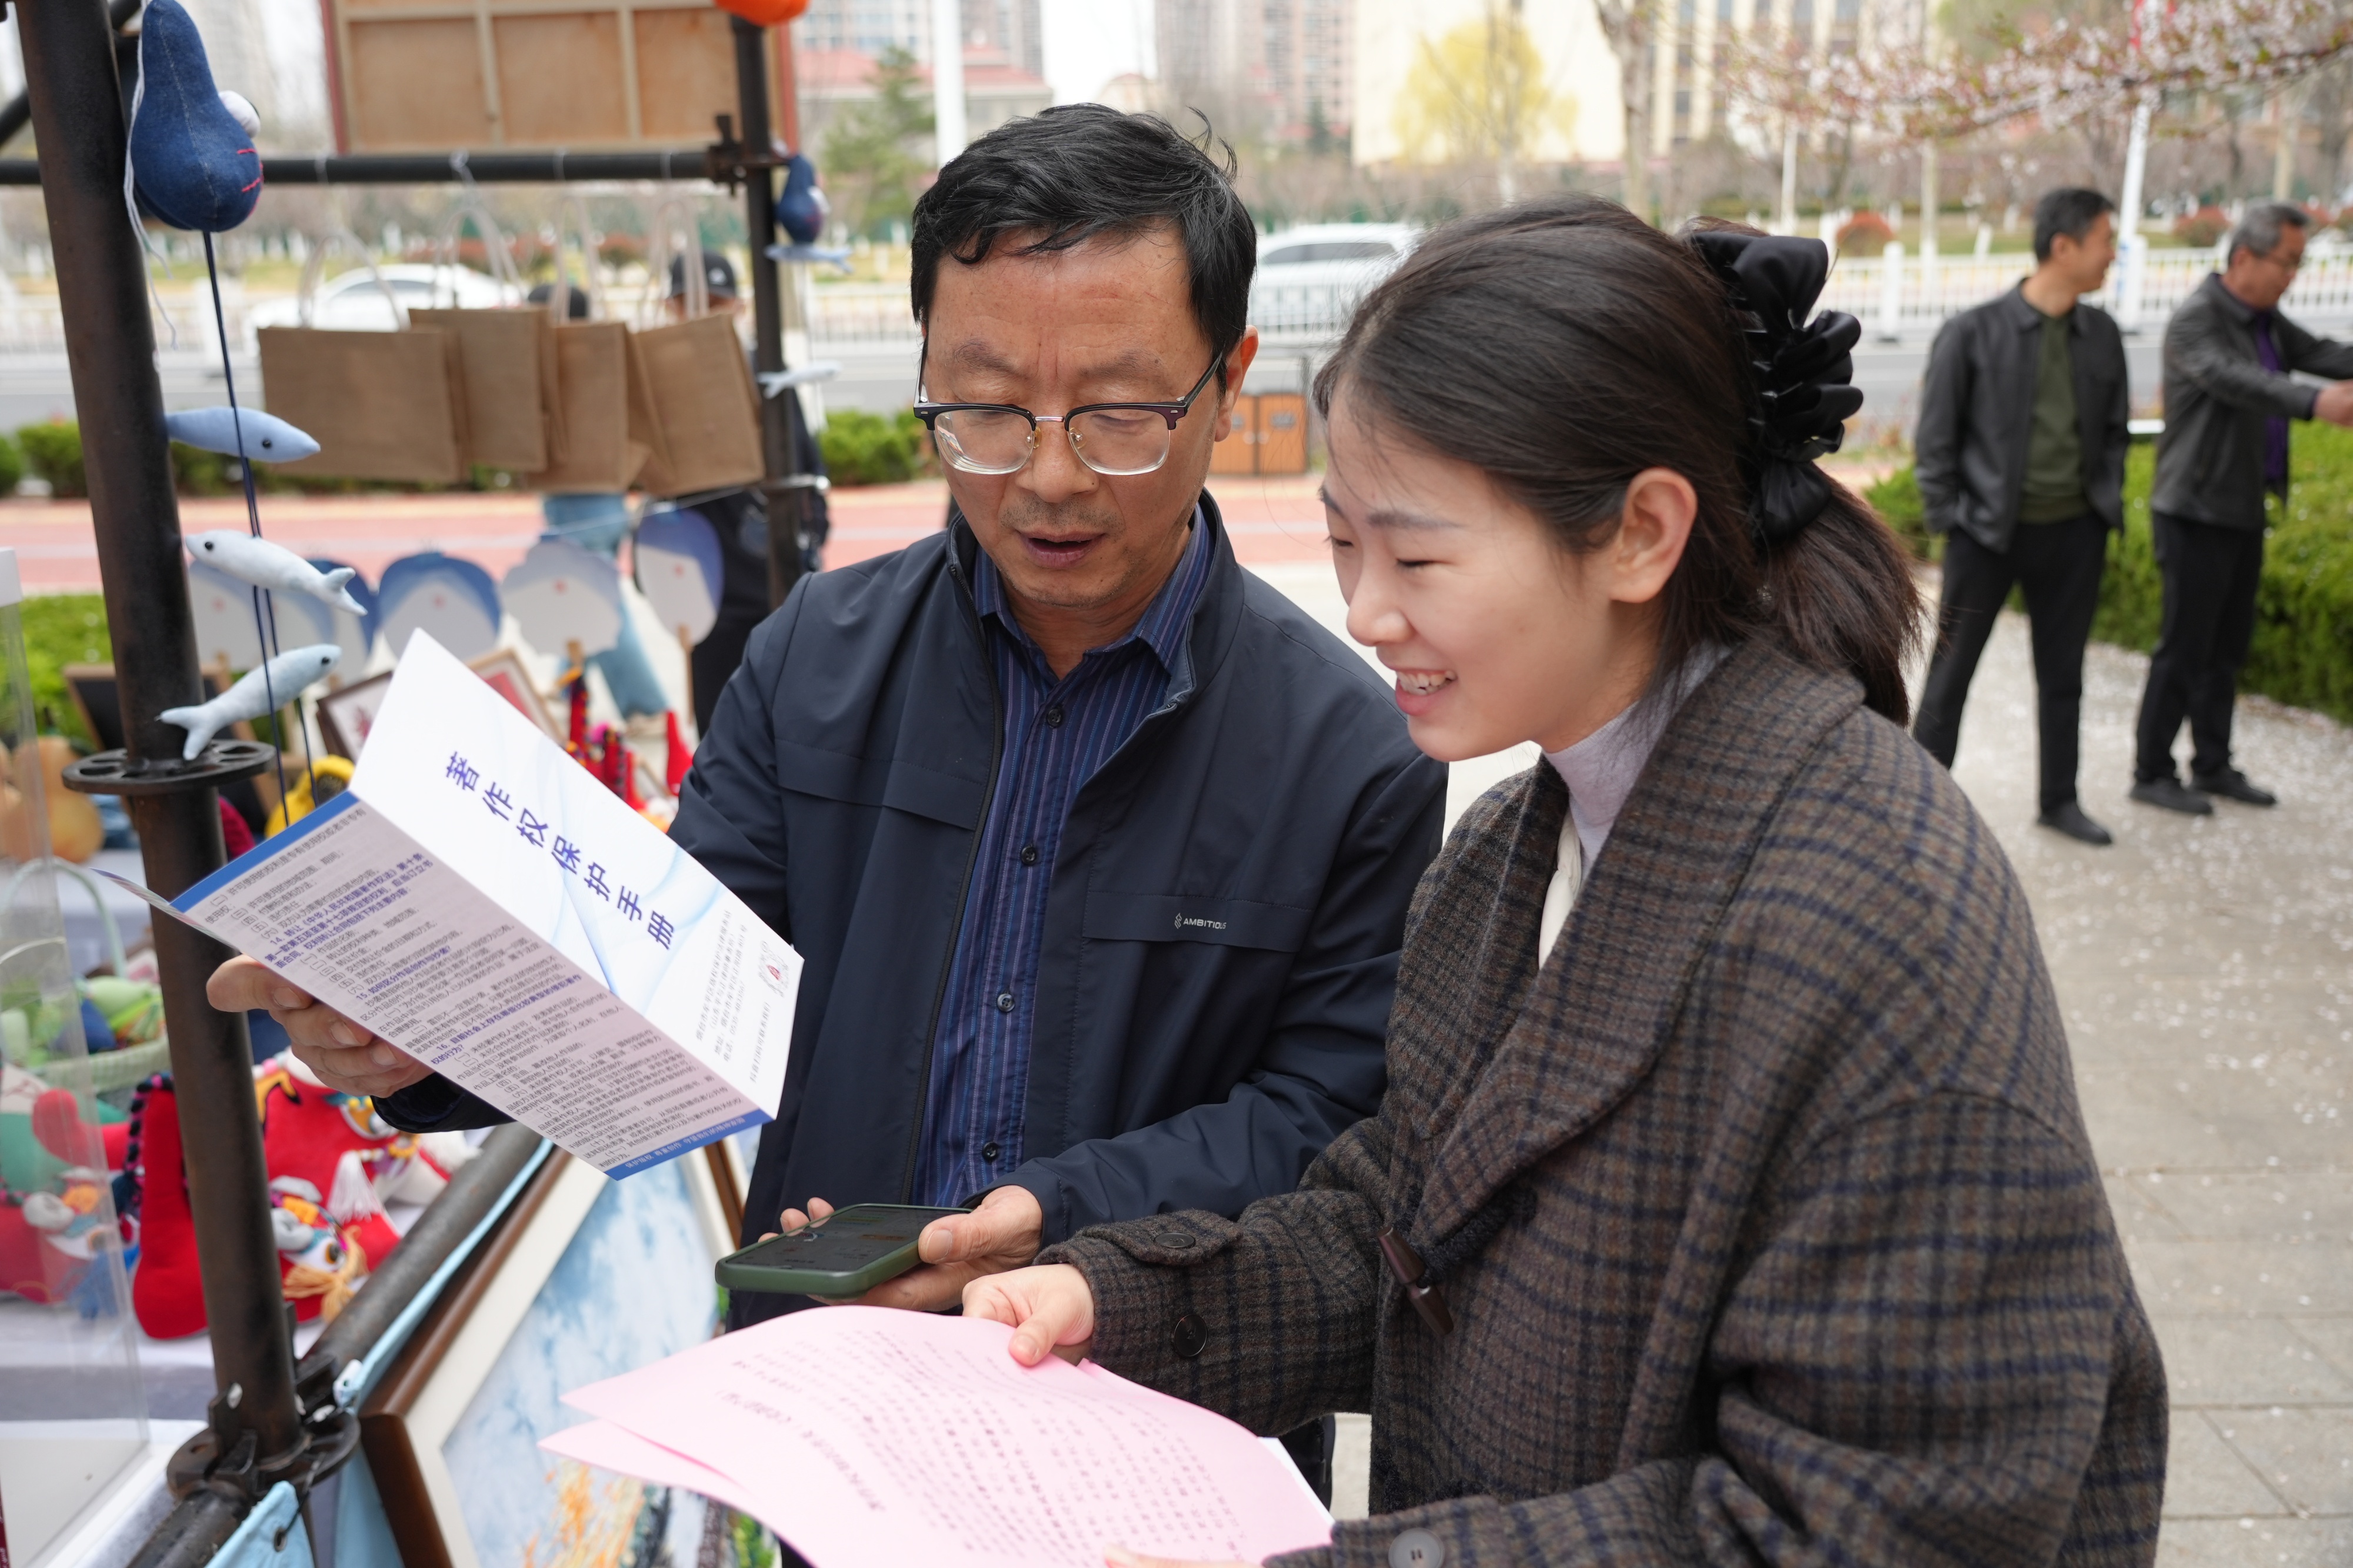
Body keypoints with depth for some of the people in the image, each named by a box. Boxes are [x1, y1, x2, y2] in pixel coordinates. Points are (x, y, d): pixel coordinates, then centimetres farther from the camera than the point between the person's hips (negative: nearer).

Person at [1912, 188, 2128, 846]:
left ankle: (2060, 799, 29)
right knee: (1951, 673, 3)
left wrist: (2106, 502, 7)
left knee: (2063, 674, 15)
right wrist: (1949, 516, -8)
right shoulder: (1974, 332, -11)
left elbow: (2116, 429, 16)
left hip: (2075, 534, 5)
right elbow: (1934, 439, -6)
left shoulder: (2102, 334, 5)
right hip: (1988, 535, -5)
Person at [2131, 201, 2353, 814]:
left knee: (2227, 648, 14)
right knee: (2185, 648, -4)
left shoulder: (2265, 321, 13)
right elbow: (2232, 379, -33)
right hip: (2197, 514, -9)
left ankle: (2213, 766, 24)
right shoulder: (2196, 322, -16)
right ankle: (2151, 773, 6)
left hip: (2244, 511, 9)